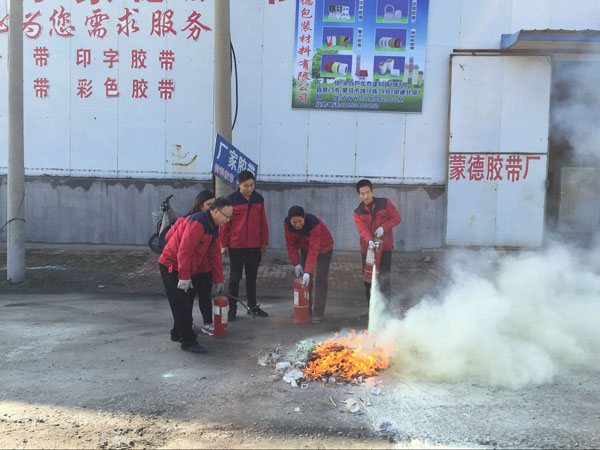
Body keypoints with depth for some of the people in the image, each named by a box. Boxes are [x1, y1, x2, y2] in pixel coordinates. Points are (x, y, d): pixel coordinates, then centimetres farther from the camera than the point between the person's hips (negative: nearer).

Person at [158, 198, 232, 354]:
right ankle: (188, 342, -2)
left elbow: (215, 256, 12)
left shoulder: (214, 228, 8)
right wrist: (184, 277, -27)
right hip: (172, 267, -10)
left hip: (188, 269, 10)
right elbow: (184, 251, -28)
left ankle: (179, 333, 32)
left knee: (186, 303, 16)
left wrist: (218, 281, 13)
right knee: (181, 305, -7)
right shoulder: (197, 223, -24)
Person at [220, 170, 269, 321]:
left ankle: (252, 306, 26)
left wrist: (264, 242, 9)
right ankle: (232, 308, 15)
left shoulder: (259, 199, 4)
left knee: (252, 277, 14)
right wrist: (223, 245, -5)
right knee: (235, 278, 5)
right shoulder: (231, 199, -7)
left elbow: (263, 222, 10)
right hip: (236, 246, -3)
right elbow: (224, 223, -5)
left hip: (254, 246, 4)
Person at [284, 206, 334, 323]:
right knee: (303, 279, 1)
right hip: (305, 248, 5)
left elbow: (313, 251, -40)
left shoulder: (314, 223, -38)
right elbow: (290, 244, -12)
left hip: (323, 249, -5)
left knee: (320, 280, -12)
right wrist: (296, 264, -19)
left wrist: (308, 272, -45)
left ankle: (318, 314, -7)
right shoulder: (287, 223, -22)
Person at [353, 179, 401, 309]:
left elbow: (396, 218, 0)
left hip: (385, 246, -2)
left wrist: (383, 227, -16)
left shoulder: (385, 203, 0)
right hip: (367, 248, 3)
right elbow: (362, 229, -13)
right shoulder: (358, 212, 2)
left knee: (384, 278, -9)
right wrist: (369, 241, -33)